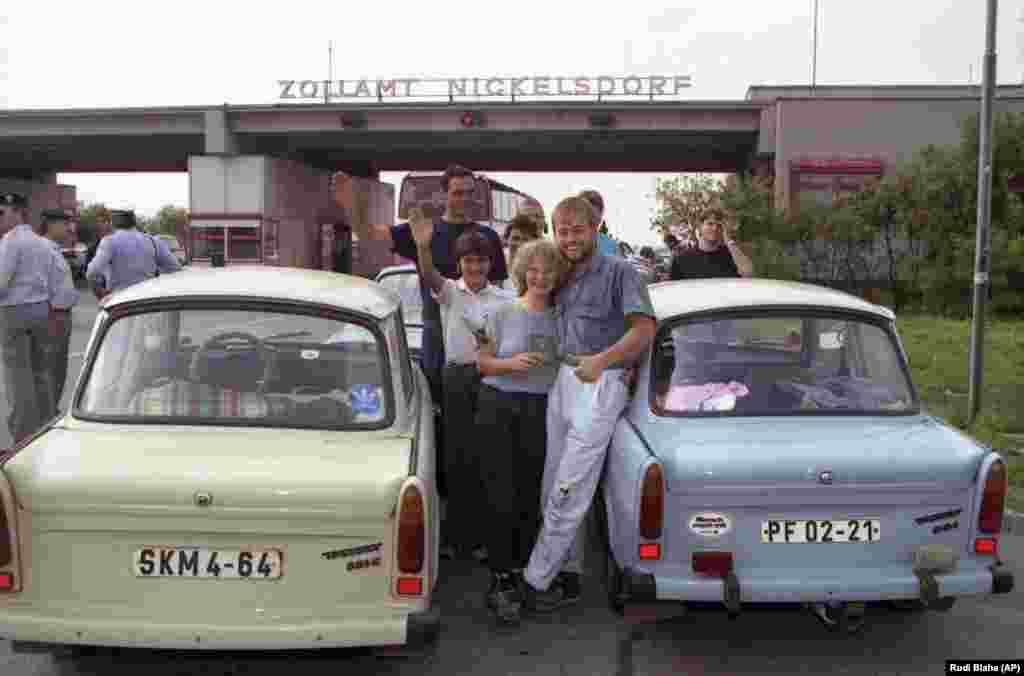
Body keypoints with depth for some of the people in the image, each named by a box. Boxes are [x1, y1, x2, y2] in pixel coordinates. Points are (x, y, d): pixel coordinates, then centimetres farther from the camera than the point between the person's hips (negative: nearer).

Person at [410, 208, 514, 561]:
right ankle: (457, 535, 16)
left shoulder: (504, 299, 6)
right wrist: (423, 247, -40)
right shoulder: (449, 291, 1)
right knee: (457, 456, 4)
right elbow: (429, 277, -21)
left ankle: (483, 535, 16)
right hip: (457, 376, 0)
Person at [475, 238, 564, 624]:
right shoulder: (504, 313, 1)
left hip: (539, 412, 2)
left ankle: (518, 575, 17)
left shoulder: (560, 318, 8)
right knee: (502, 498, -6)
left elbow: (565, 367, 16)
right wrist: (511, 364, -13)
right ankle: (500, 582, 1)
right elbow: (482, 362, 4)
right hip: (499, 407, -2)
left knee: (529, 498, 4)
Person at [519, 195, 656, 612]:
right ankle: (568, 574, 23)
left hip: (601, 385, -8)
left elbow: (644, 329, -15)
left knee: (569, 493, -6)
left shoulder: (618, 272, -6)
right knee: (554, 488, 11)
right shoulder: (561, 277, 14)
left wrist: (602, 359, -28)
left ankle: (535, 581, 2)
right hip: (562, 380, 8)